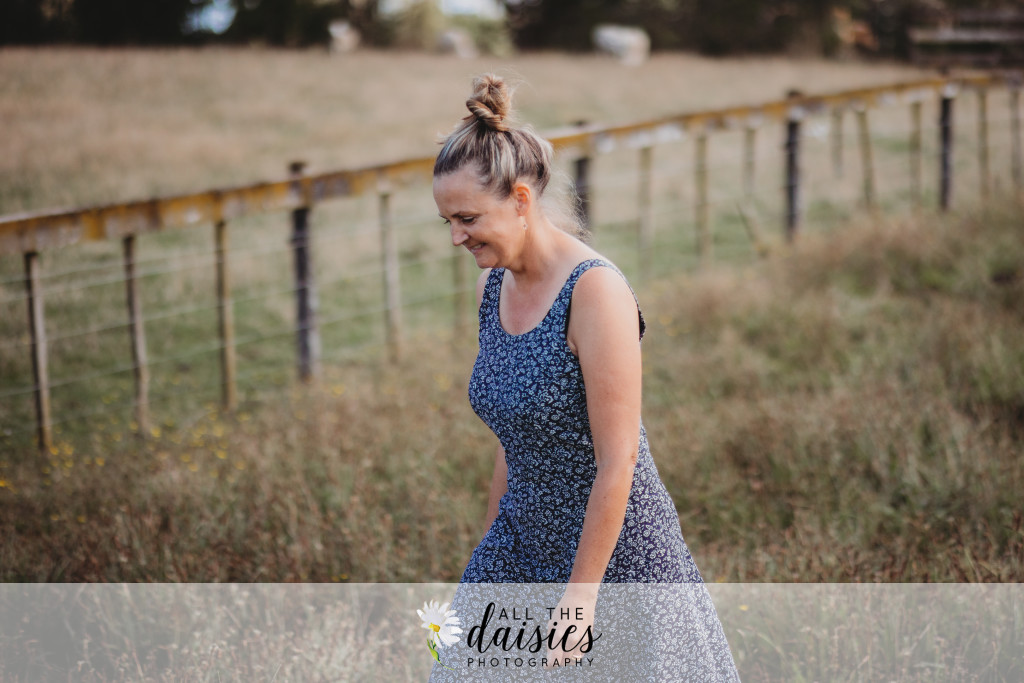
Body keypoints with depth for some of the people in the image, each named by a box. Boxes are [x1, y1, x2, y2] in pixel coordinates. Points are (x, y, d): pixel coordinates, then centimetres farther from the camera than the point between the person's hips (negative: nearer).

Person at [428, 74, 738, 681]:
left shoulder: (596, 290, -20)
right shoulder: (493, 287, 4)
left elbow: (617, 462, -20)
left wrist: (581, 593, -18)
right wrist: (490, 556, 17)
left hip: (615, 552, -7)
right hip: (521, 546, 7)